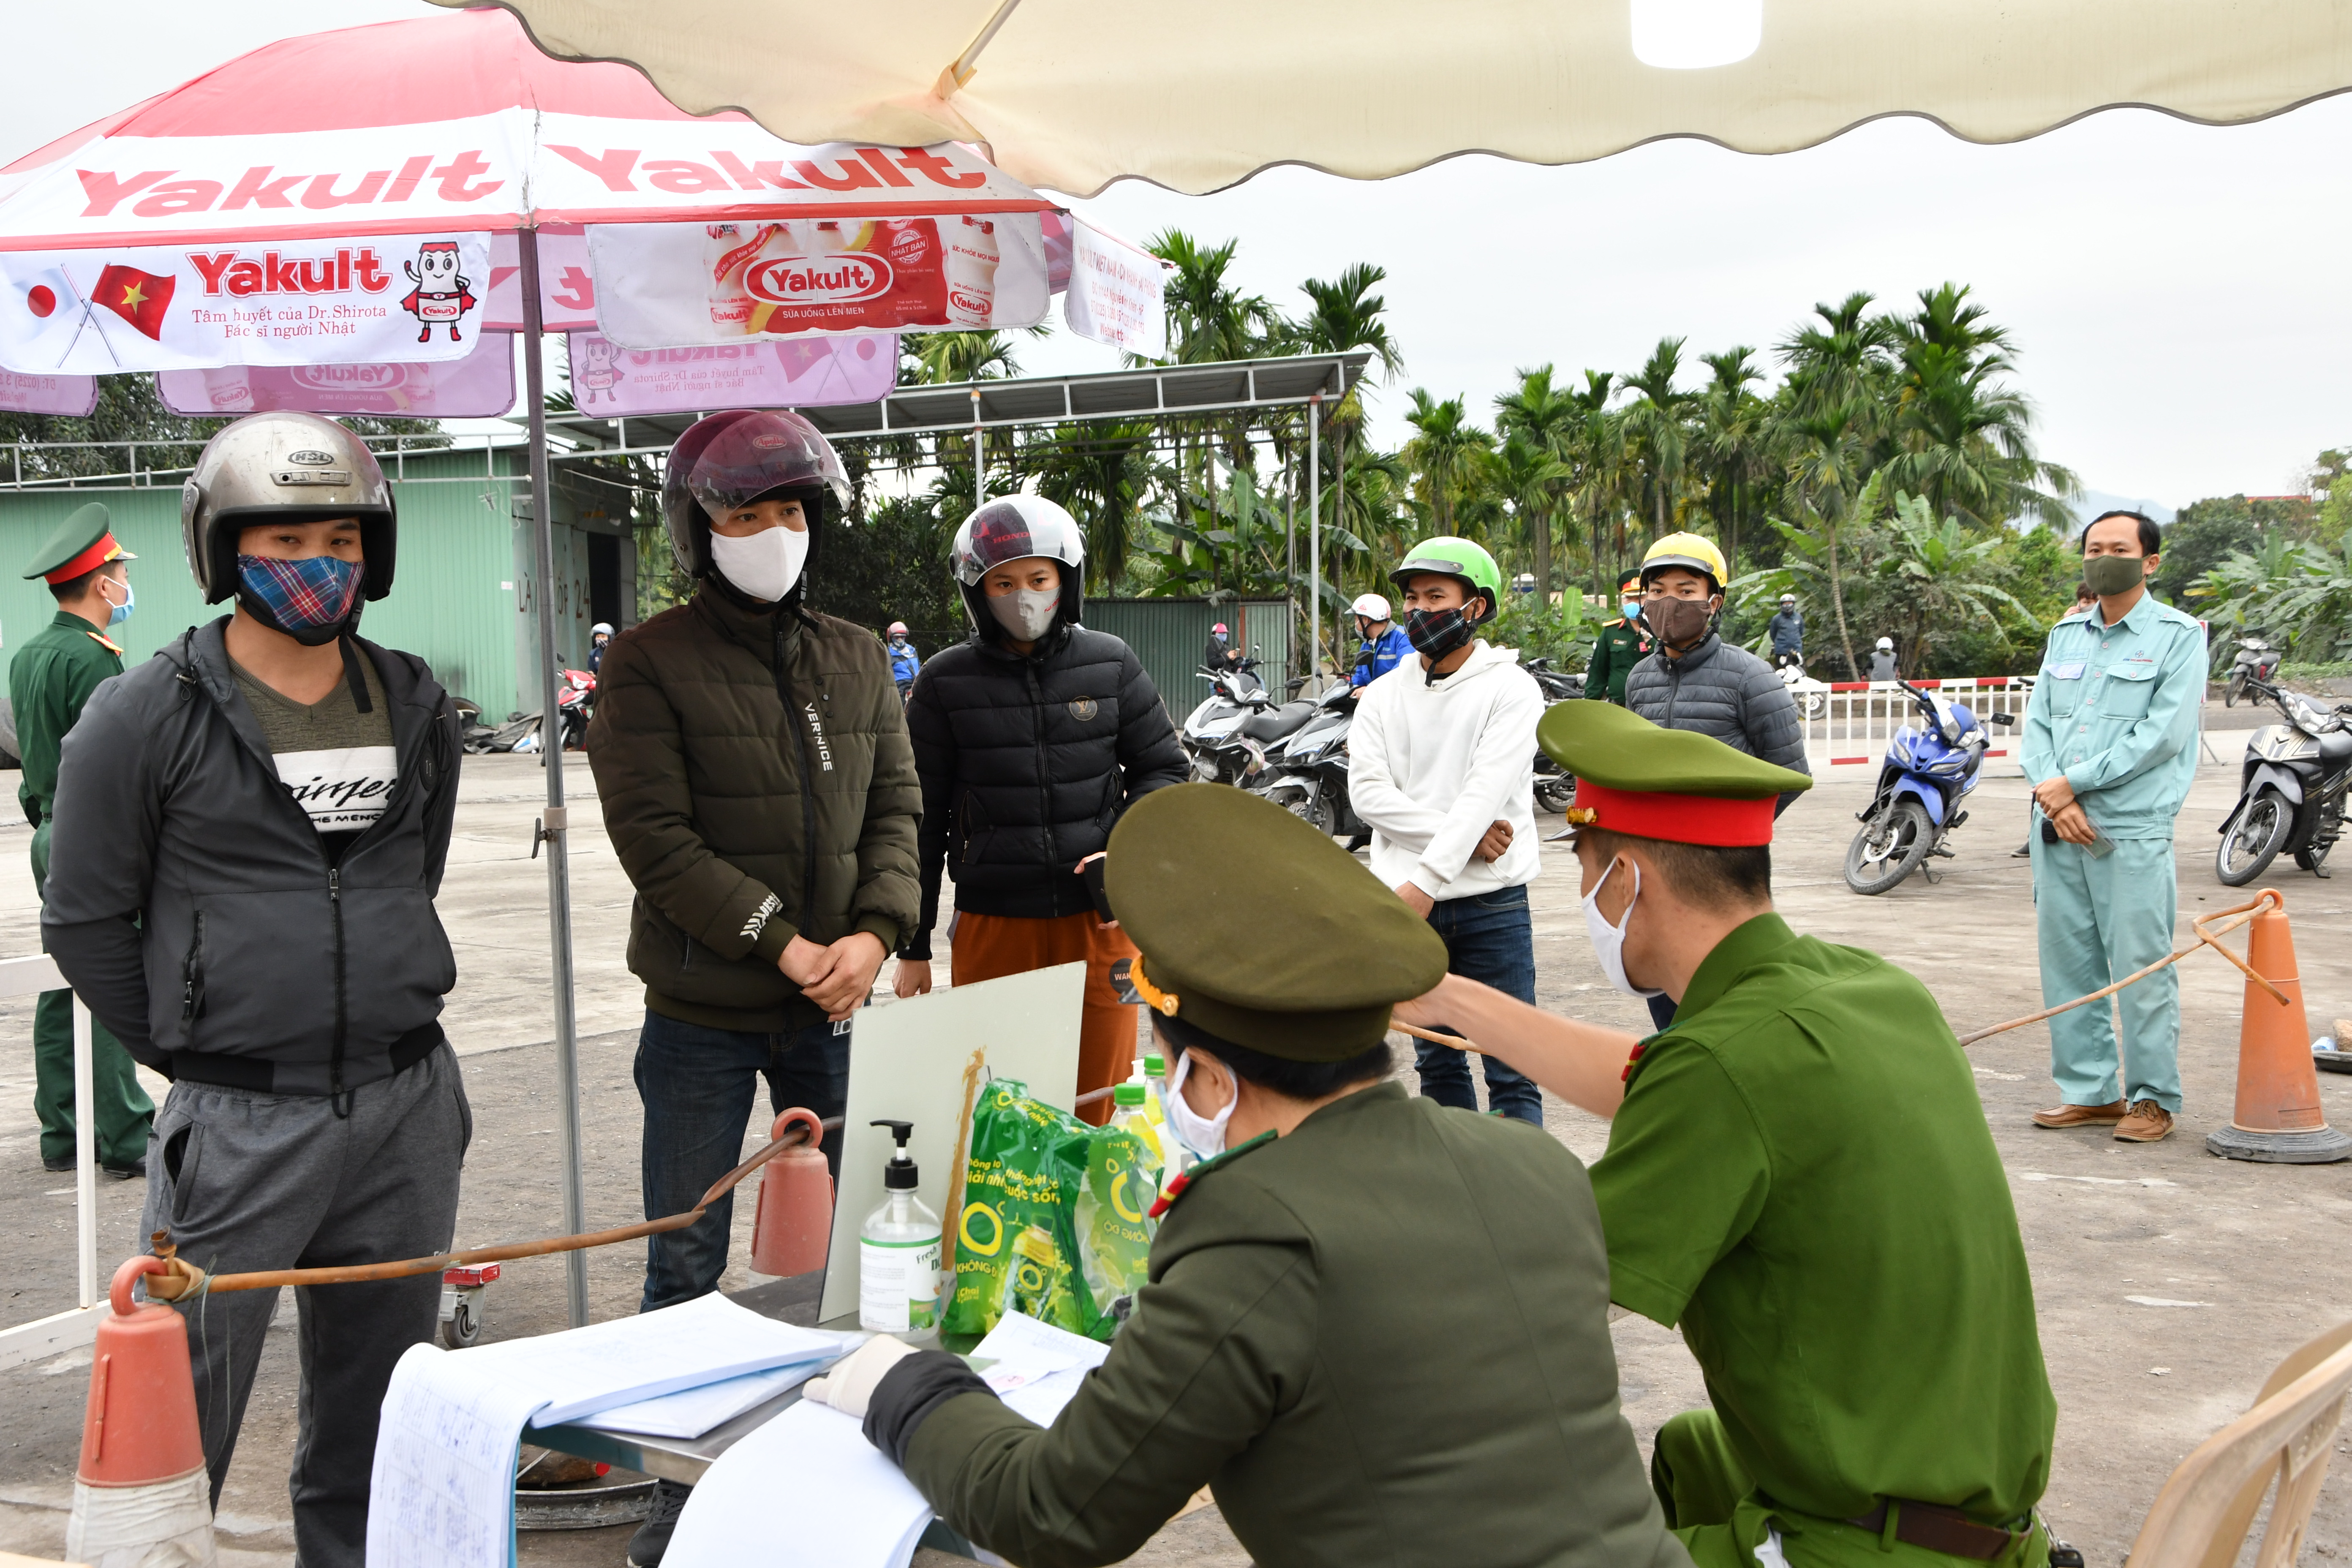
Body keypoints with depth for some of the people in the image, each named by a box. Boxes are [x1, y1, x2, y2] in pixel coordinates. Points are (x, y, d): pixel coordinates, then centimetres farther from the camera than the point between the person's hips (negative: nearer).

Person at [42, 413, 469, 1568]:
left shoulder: (416, 707, 8)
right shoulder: (146, 717, -6)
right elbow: (85, 922, 0)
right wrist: (187, 1054, 2)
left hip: (410, 1106, 4)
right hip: (237, 1123, -4)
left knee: (374, 1409, 16)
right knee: (185, 1416, 0)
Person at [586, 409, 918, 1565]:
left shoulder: (856, 659, 10)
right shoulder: (650, 663, -6)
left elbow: (896, 807, 8)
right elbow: (654, 836, -13)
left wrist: (875, 932, -9)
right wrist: (781, 944, -17)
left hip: (837, 1006, 4)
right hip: (705, 1012, -4)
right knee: (687, 1266, 7)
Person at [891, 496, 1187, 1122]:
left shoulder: (1111, 664, 4)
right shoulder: (947, 682, 1)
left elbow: (1163, 766, 12)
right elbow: (922, 818, 5)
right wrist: (912, 946, 6)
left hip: (1100, 918, 1)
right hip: (991, 924, -1)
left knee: (1099, 1104, 8)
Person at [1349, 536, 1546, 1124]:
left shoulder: (1510, 688, -4)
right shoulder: (1383, 696, 8)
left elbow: (1486, 793, -15)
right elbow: (1368, 793, -4)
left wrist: (1426, 881, -23)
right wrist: (1464, 837, -14)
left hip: (1492, 903, -4)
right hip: (1409, 900, 4)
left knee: (1511, 1071, -3)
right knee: (1437, 1064, 14)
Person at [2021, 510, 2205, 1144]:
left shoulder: (2179, 635, 0)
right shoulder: (2066, 634, 17)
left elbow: (2163, 733, -10)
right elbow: (2037, 722, 11)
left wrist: (2074, 781, -12)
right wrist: (2052, 794, -7)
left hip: (2134, 829, -5)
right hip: (2058, 827, 5)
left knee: (2142, 966, -4)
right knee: (2067, 963, 8)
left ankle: (2153, 1097, 8)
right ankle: (2089, 1090, 18)